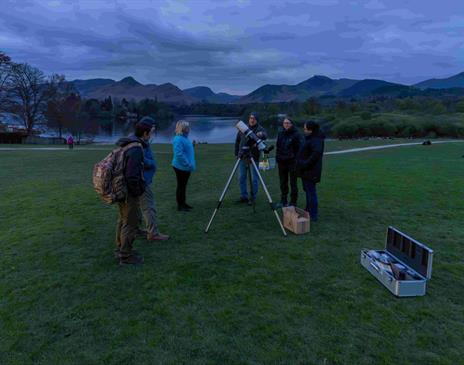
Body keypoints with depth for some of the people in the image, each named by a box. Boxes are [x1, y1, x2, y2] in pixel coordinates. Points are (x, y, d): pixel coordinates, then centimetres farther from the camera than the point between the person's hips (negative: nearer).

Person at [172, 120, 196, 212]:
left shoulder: (185, 137, 10)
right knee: (181, 186, 0)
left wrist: (190, 164, 17)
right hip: (181, 167, -9)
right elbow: (179, 154, -28)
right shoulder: (178, 139, -20)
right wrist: (188, 164, -23)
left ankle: (183, 203, 27)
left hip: (185, 167, 9)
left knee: (183, 185, 16)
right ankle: (180, 205, 10)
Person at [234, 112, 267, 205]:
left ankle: (253, 198, 12)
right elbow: (237, 141, 15)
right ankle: (244, 196, 20)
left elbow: (265, 136, -29)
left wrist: (261, 134, -52)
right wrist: (237, 153, 11)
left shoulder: (260, 129, -5)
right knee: (241, 178, 8)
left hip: (254, 158, -4)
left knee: (254, 179, 0)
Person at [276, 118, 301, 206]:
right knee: (283, 182, 11)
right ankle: (283, 201, 22)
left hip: (292, 162, -5)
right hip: (281, 162, 5)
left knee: (293, 183, 0)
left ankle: (293, 202, 9)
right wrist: (277, 157, 9)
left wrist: (297, 160, -13)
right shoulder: (280, 134, 11)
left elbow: (299, 149, -7)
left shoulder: (296, 134, -5)